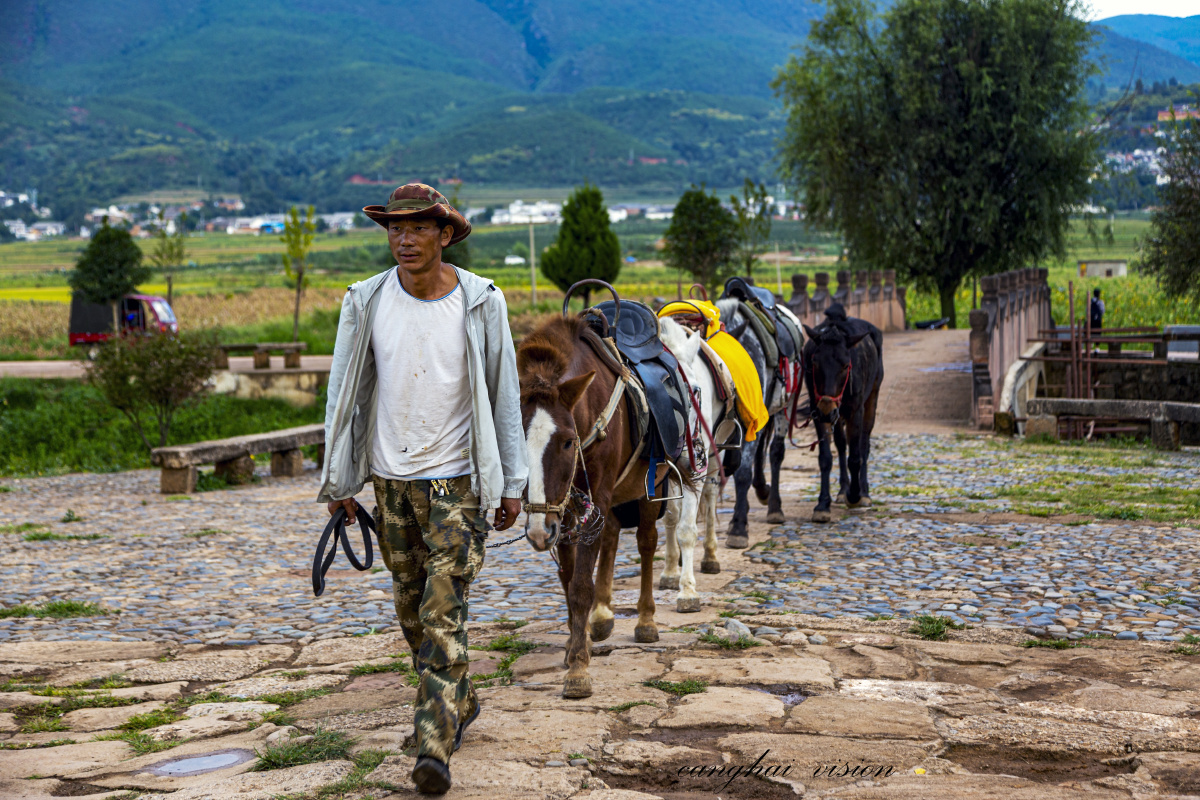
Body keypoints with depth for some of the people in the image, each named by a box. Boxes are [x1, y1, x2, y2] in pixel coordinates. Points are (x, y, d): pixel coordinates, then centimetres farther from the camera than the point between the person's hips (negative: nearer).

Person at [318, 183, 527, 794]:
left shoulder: (481, 303, -7)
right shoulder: (366, 302, -2)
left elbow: (504, 396, -1)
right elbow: (344, 392, 5)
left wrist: (512, 483, -1)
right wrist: (337, 479, 3)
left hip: (455, 478, -3)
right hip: (391, 480, 4)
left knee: (443, 611, -10)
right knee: (412, 610, 14)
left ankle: (434, 747, -9)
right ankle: (459, 704, 35)